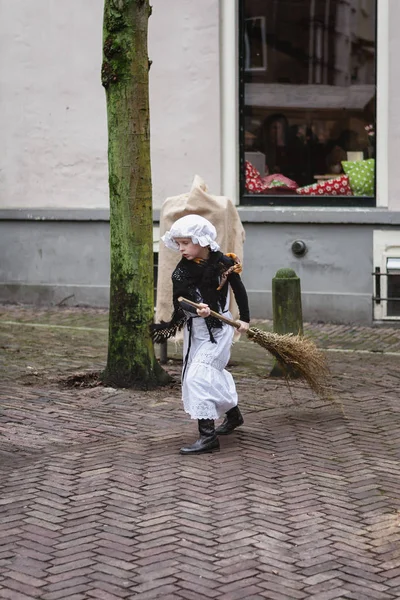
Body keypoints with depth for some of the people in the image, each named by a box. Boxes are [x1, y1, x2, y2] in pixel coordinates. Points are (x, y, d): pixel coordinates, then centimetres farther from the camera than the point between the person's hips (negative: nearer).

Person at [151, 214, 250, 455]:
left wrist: (245, 319, 7)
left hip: (218, 329, -5)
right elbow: (182, 302, -21)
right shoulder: (182, 270, -8)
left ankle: (208, 436, -18)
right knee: (214, 375, 20)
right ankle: (234, 415, 46)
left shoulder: (224, 262, -12)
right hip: (194, 330, 5)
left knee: (198, 376, -17)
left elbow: (239, 290, 4)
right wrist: (196, 310, -41)